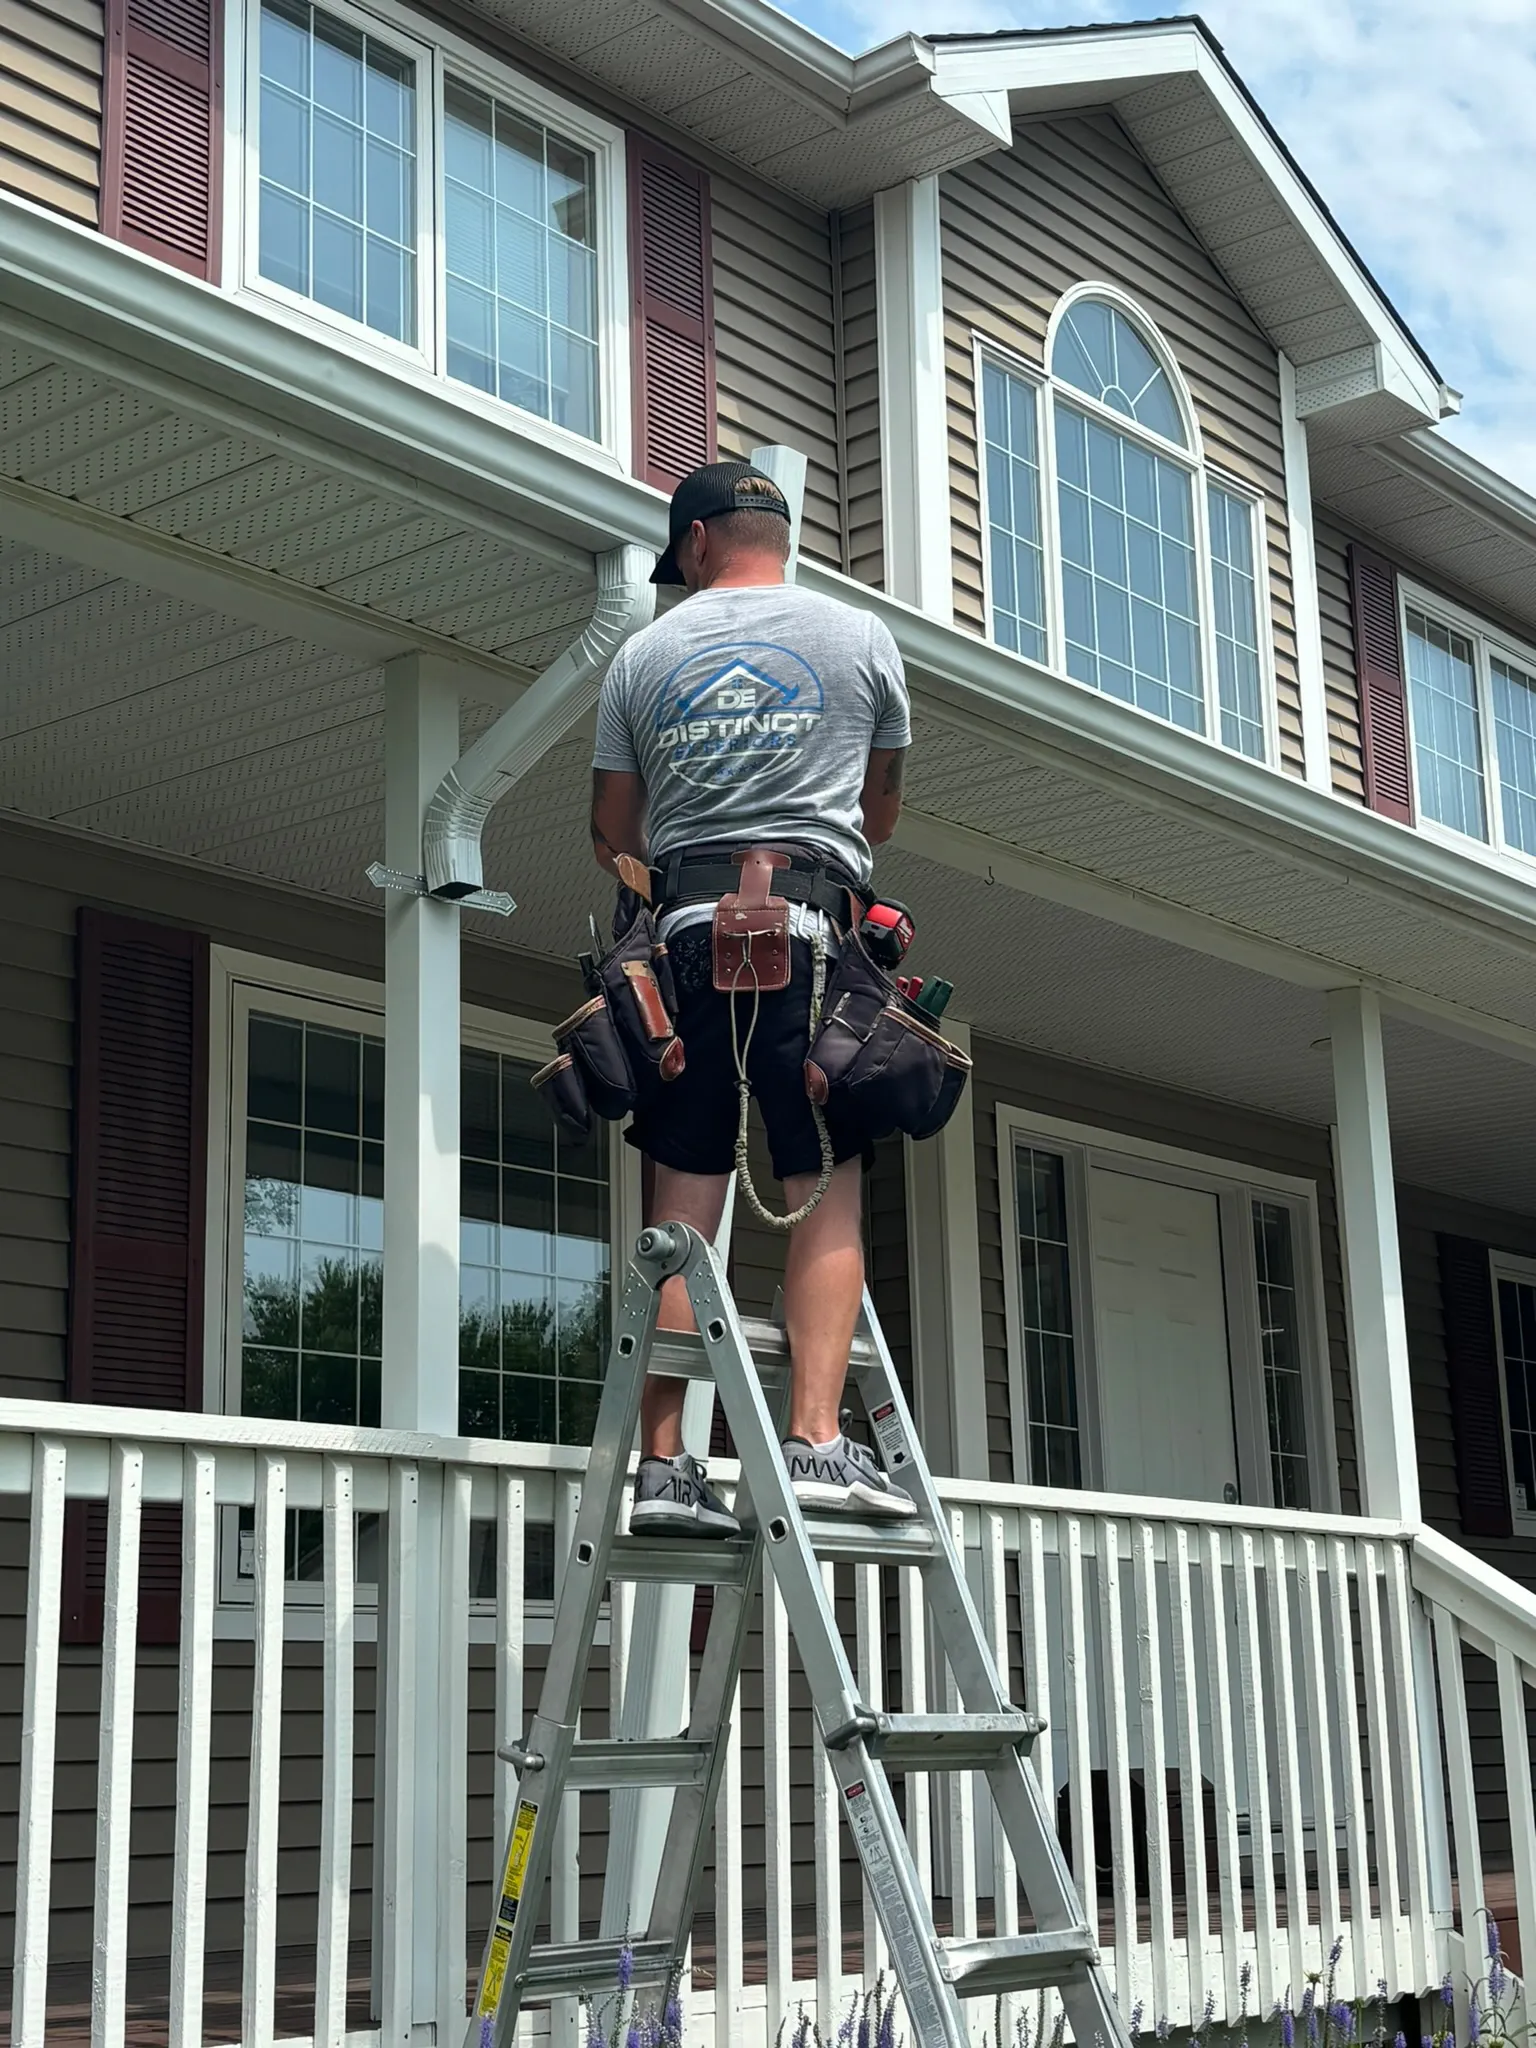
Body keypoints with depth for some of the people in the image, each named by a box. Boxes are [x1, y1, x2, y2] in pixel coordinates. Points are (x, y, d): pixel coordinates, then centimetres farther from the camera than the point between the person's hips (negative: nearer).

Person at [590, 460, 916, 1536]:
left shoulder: (645, 655, 13)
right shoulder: (860, 638, 10)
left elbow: (614, 834, 17)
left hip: (685, 928, 2)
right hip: (810, 927, -2)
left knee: (683, 1209, 3)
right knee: (828, 1194, -3)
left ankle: (664, 1463, 0)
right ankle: (818, 1442, -14)